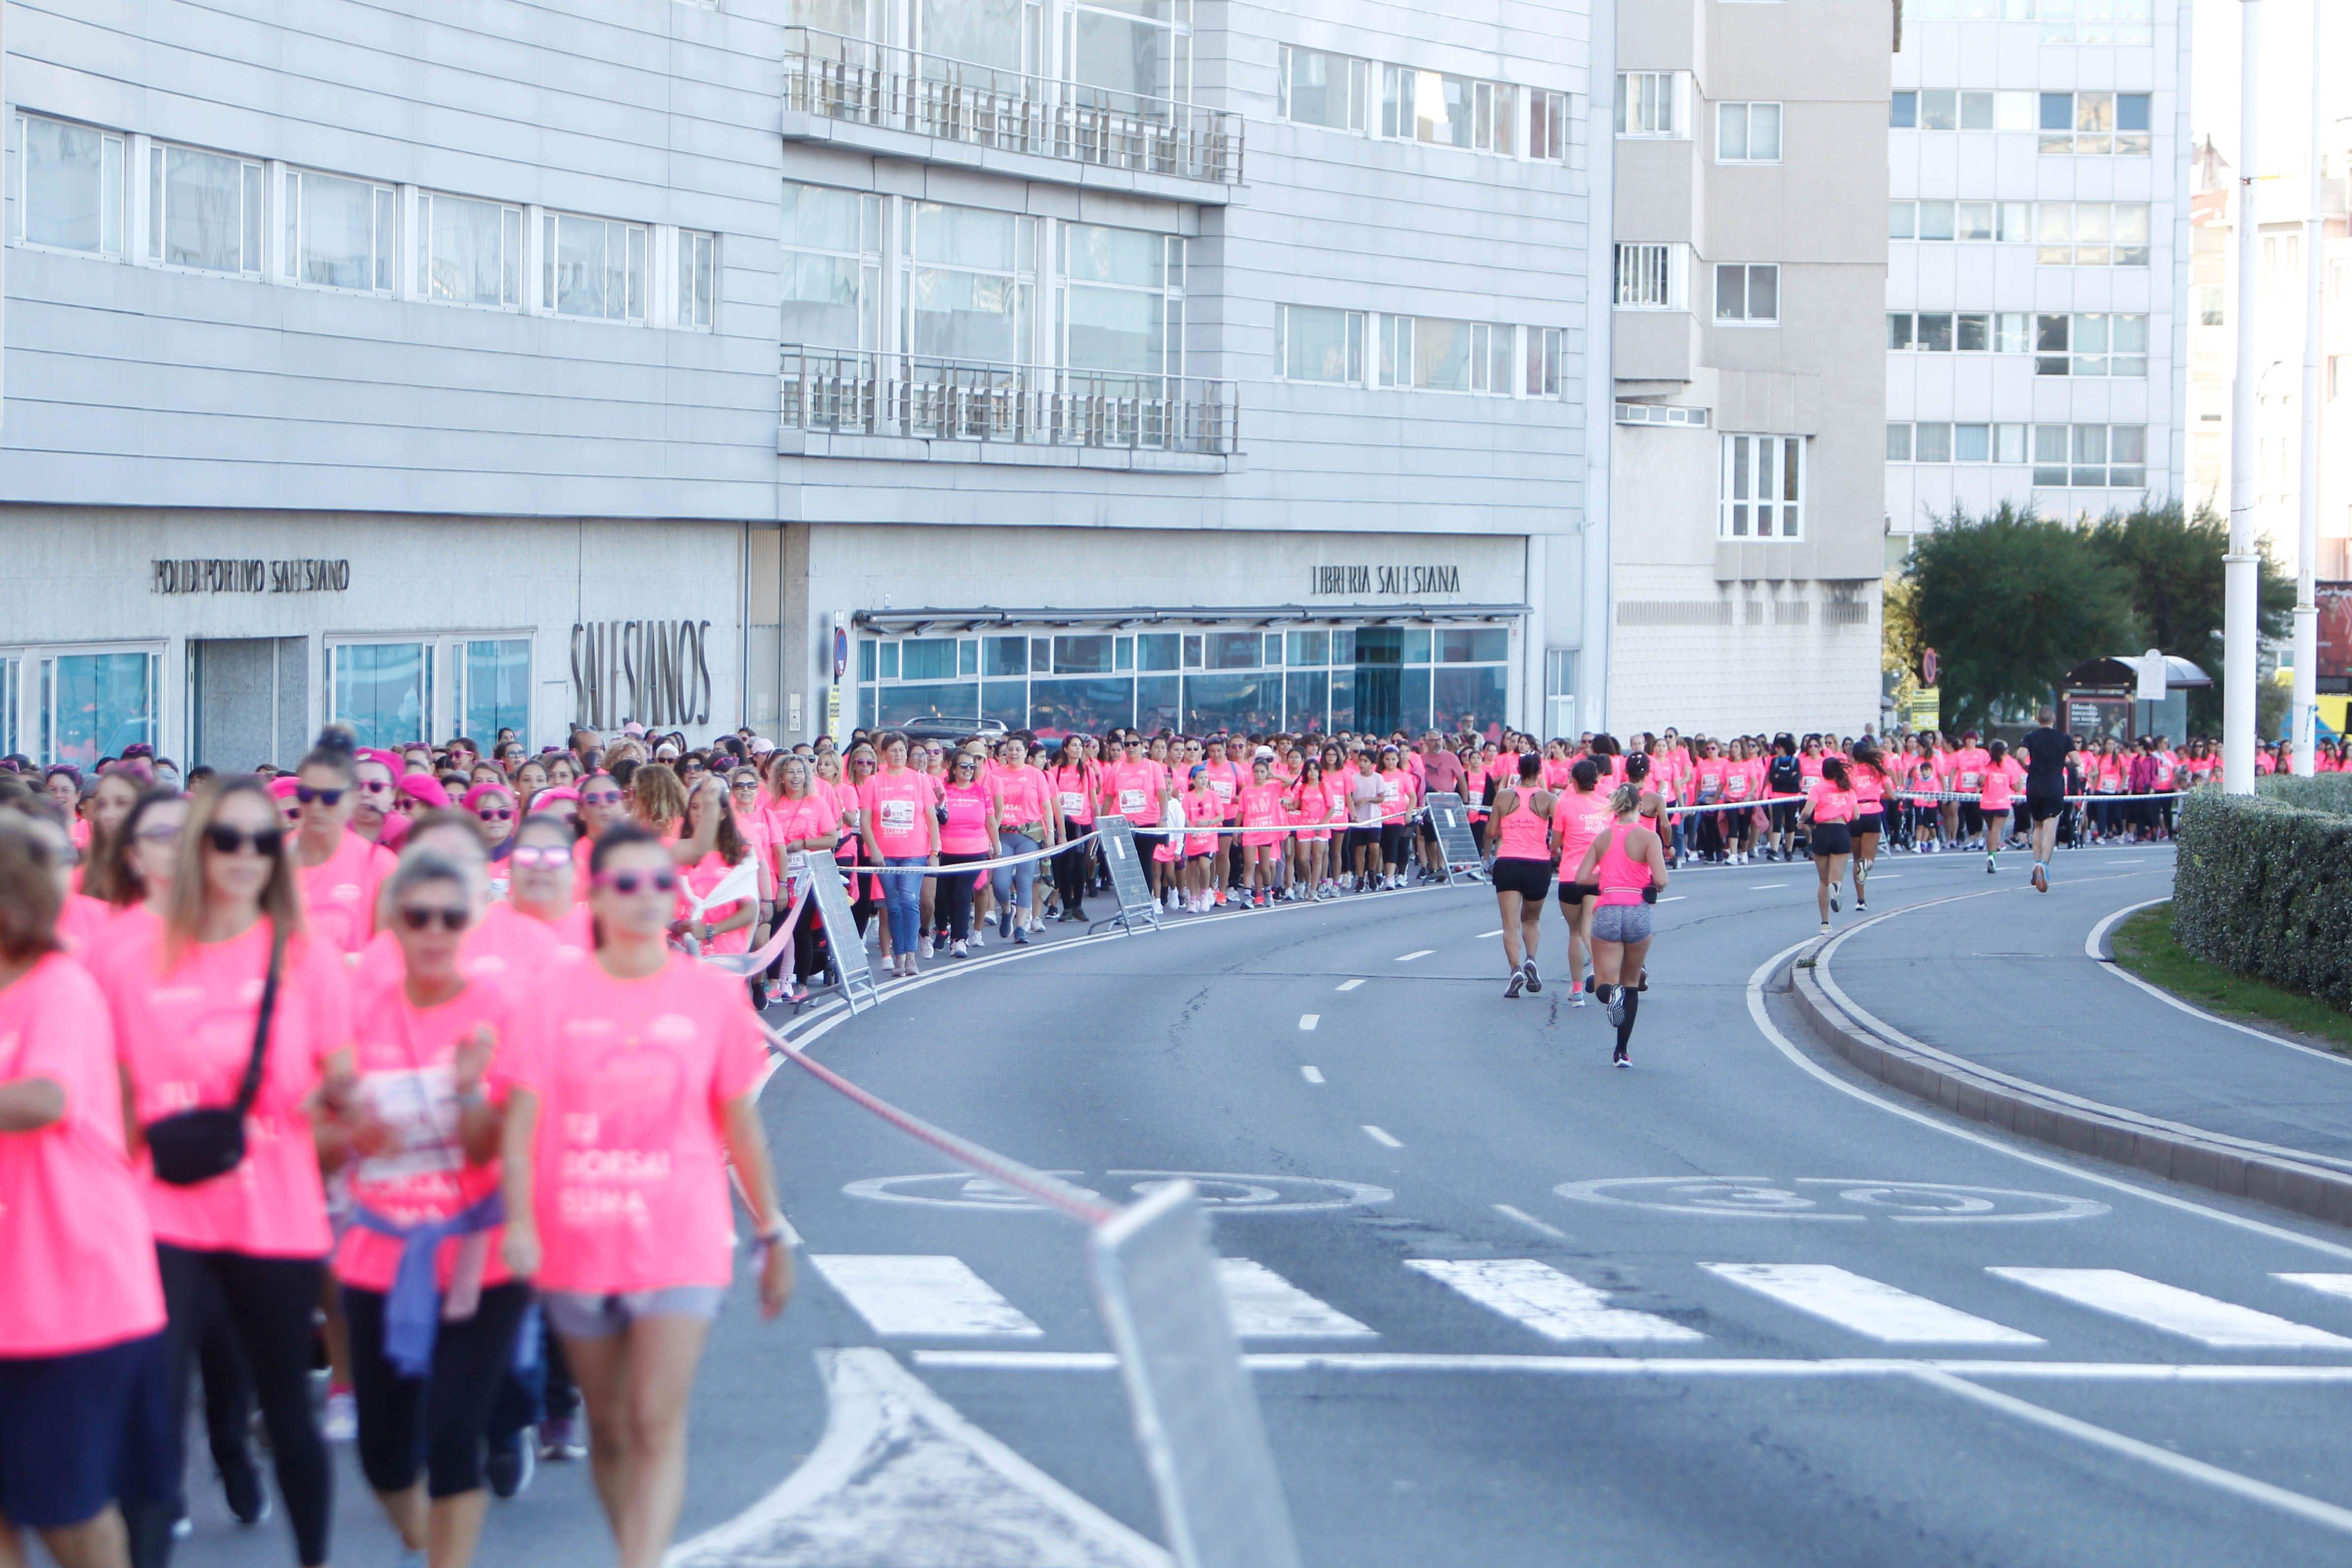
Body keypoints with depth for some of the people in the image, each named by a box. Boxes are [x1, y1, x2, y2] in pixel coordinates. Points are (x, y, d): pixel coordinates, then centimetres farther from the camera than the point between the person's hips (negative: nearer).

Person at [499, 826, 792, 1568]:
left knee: (658, 1427, -13)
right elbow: (522, 1121, -4)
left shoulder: (713, 995, 0)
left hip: (681, 1246, -1)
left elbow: (741, 1125, 7)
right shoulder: (556, 994, -1)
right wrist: (519, 1222, -18)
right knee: (609, 1428, 12)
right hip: (578, 1247, 2)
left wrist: (771, 1234, 11)